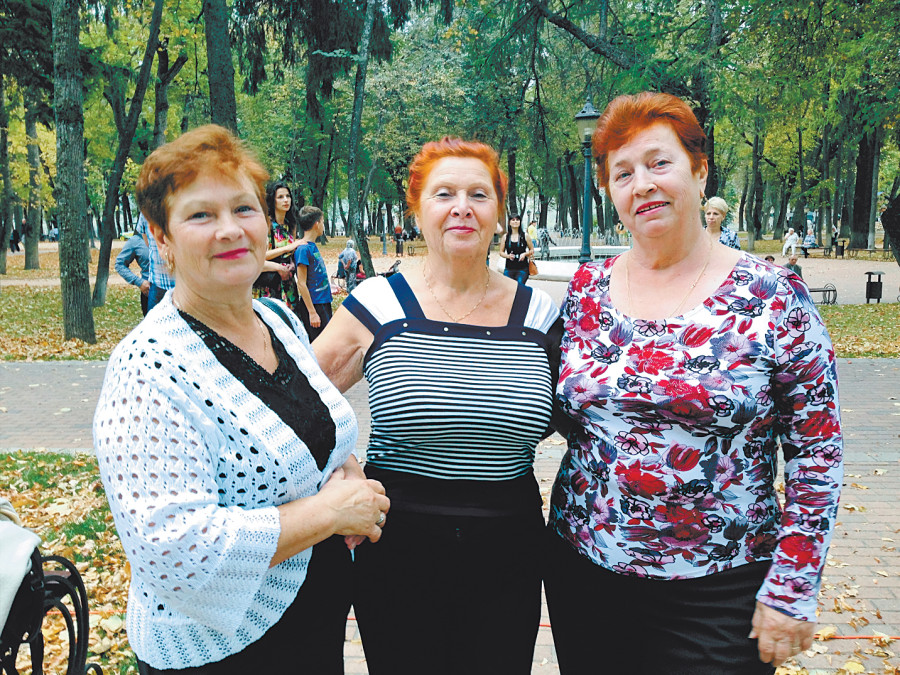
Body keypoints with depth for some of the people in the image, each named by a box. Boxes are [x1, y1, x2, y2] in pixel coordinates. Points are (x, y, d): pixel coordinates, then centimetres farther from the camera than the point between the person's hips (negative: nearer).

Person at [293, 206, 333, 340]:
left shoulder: (313, 246, 10)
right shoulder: (303, 249, -15)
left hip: (324, 302, 9)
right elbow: (301, 283, -17)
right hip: (314, 305, -9)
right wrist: (312, 312, -19)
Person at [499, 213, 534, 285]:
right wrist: (508, 256, -11)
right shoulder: (505, 237, 5)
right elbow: (501, 252, 10)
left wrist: (525, 254, -11)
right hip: (509, 269, 2)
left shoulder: (525, 236, 2)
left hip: (522, 269, -1)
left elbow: (532, 250, 9)